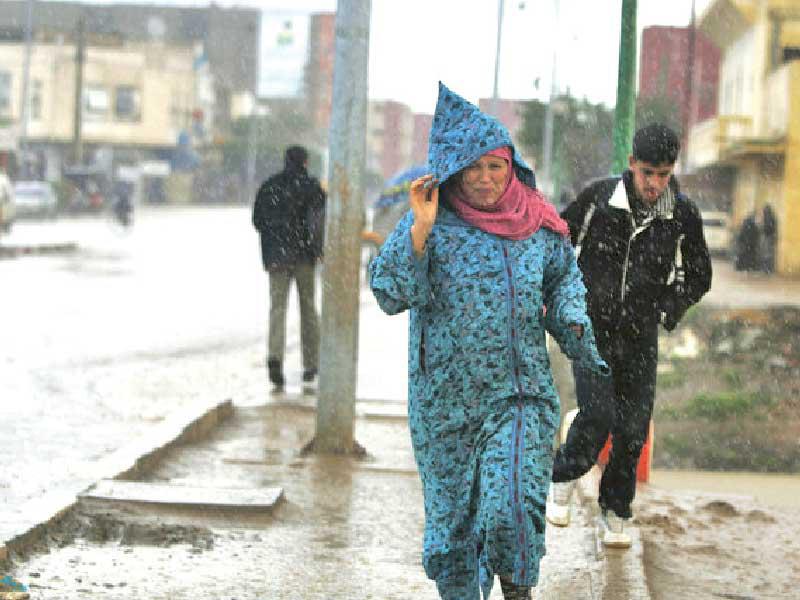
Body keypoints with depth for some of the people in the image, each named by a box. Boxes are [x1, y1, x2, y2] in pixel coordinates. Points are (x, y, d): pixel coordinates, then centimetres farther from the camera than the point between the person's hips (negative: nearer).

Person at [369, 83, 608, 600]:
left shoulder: (538, 224, 2)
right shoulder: (433, 223, -6)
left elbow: (564, 276, 20)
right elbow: (391, 294, -16)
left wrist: (571, 324, 2)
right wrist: (419, 231, -25)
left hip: (520, 390, 1)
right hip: (446, 397, -1)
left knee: (512, 507, -14)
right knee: (453, 510, 11)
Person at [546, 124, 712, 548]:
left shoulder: (683, 215, -4)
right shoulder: (599, 197, -7)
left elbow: (698, 277, 12)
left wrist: (666, 311, 3)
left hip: (639, 339, 2)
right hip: (591, 328, -2)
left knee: (632, 431, 1)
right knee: (598, 414, -18)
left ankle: (614, 516, 20)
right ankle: (564, 480, 9)